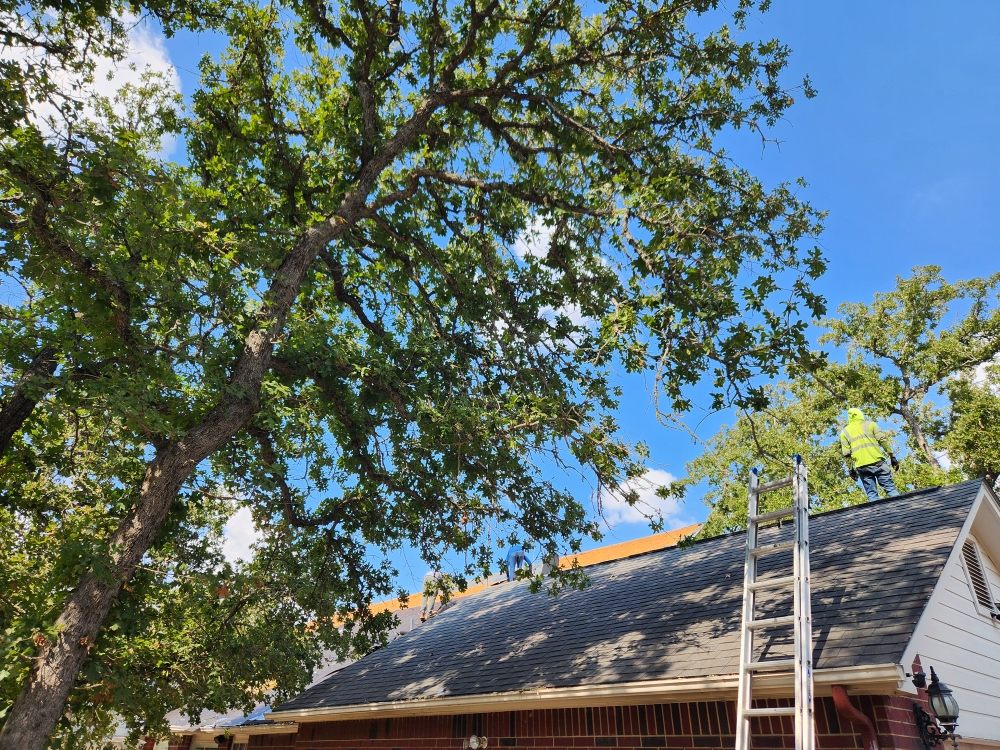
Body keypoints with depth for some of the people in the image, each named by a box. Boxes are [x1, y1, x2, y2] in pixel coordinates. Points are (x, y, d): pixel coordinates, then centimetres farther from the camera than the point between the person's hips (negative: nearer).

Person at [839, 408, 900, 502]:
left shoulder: (844, 432, 15)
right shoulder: (869, 424, 13)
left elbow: (846, 453, 8)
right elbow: (883, 440, 2)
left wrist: (851, 469, 14)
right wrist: (892, 456, 4)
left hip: (861, 466, 1)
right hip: (877, 461, -1)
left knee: (872, 494, 4)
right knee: (890, 488, 1)